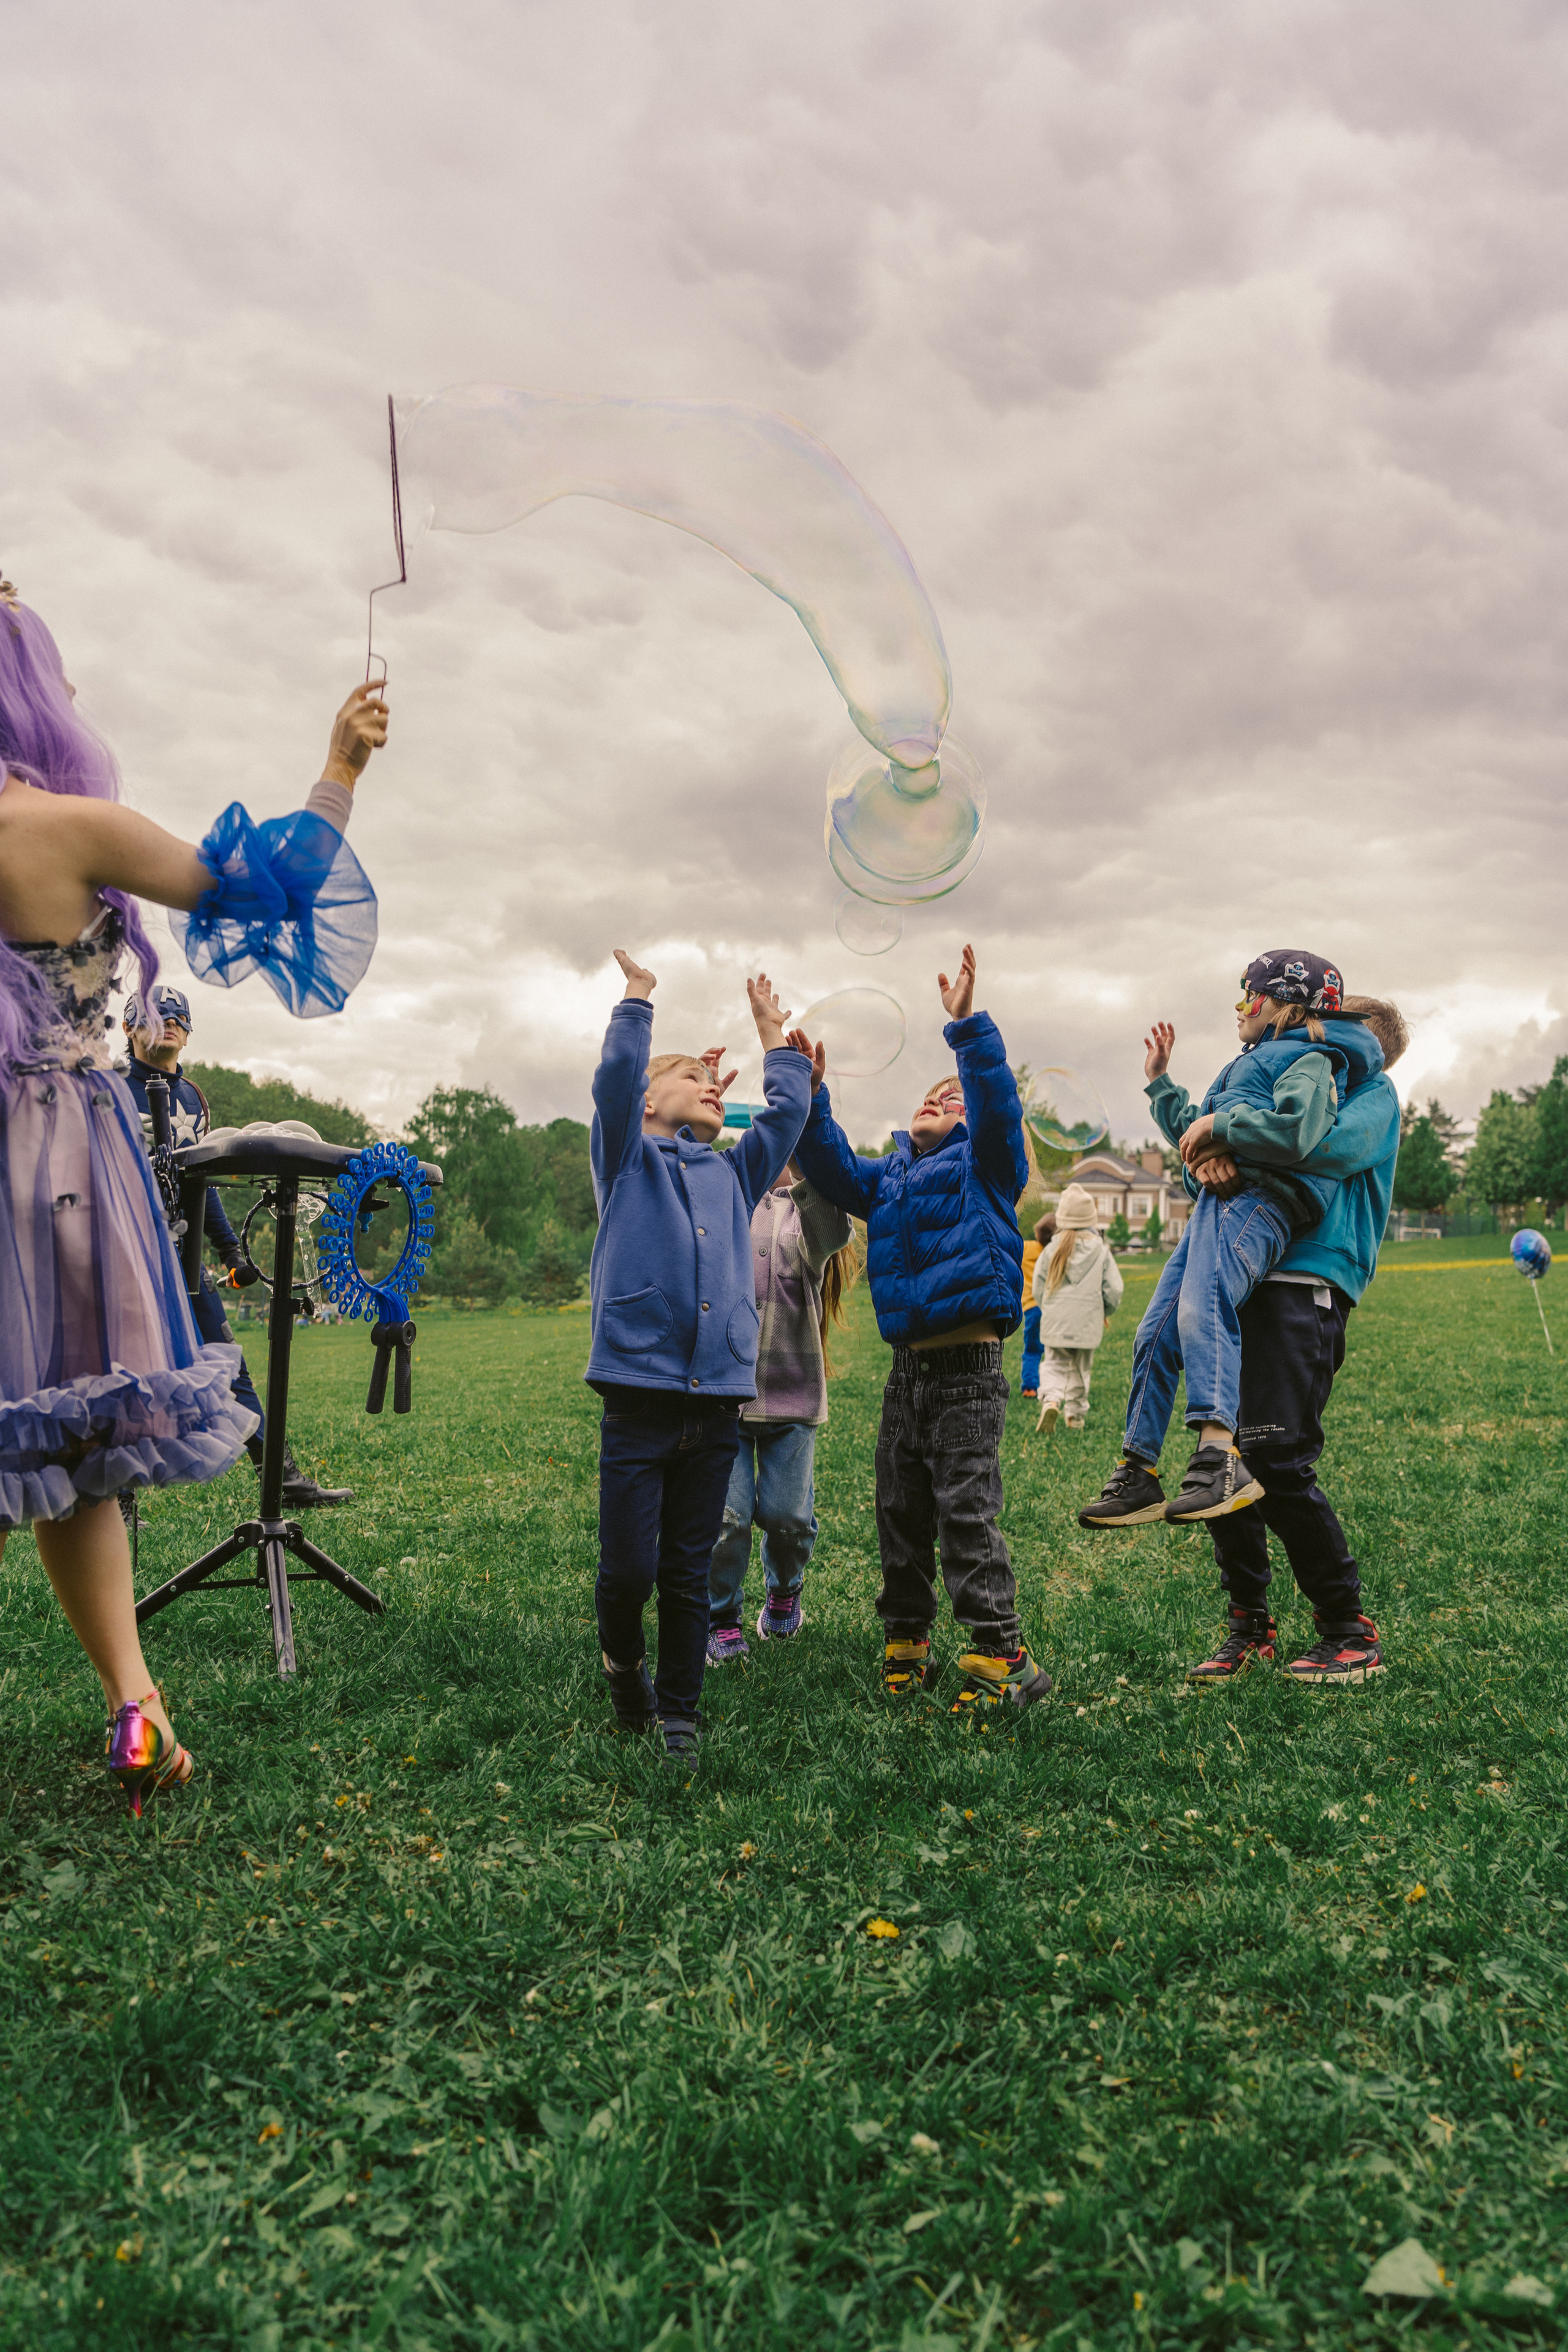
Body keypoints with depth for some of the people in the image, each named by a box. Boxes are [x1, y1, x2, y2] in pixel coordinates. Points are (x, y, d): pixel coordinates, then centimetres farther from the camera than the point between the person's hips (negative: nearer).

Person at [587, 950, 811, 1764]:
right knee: (629, 1568, -5)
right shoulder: (629, 1163, 7)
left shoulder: (734, 1175, 20)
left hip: (717, 1406, 4)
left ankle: (678, 1713, 21)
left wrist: (772, 1031, 28)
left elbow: (790, 1110, 20)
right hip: (639, 1399, -4)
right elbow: (615, 1076, -7)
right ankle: (622, 1661, 26)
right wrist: (637, 1001, 2)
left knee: (688, 1576, 9)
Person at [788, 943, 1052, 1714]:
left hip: (968, 1371, -7)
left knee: (966, 1514, -8)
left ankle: (1002, 1656, -1)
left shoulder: (983, 1164, 2)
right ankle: (906, 1640, 23)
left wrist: (969, 1028, -26)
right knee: (901, 1514, 11)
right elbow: (832, 1170, 12)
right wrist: (807, 1096, 0)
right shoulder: (890, 1177, 19)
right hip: (907, 1368, 7)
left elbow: (999, 1106, -15)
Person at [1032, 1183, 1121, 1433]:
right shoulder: (1101, 1251, -2)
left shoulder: (1053, 1250, -2)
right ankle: (1075, 1413, 21)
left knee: (1054, 1364, 5)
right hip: (1088, 1322, 0)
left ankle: (1051, 1400, -21)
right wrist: (1106, 1312, 19)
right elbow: (1114, 1290, -1)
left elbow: (1038, 1289, 3)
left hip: (1055, 1321, 0)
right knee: (1081, 1369, 15)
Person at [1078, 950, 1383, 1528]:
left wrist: (1218, 1123, -10)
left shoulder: (1308, 1060, 4)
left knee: (1201, 1311, -34)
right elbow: (1196, 1139, 42)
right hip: (1218, 1201, 10)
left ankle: (1218, 1454, -47)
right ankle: (1138, 1474, 9)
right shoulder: (1255, 1062, 34)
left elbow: (1298, 1132, -18)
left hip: (1256, 1201, -10)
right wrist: (1160, 1081, 44)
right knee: (1155, 1334, 5)